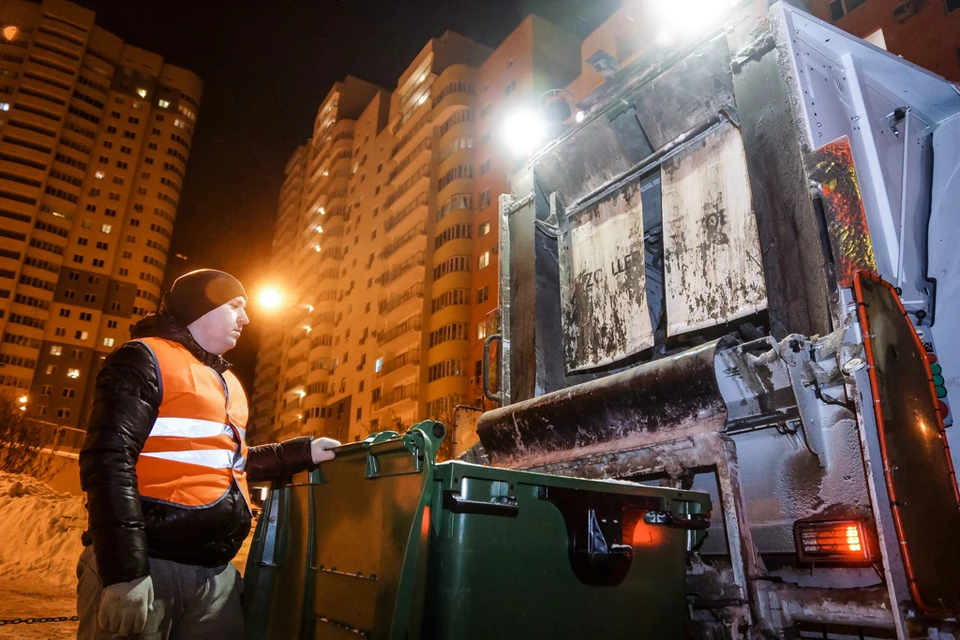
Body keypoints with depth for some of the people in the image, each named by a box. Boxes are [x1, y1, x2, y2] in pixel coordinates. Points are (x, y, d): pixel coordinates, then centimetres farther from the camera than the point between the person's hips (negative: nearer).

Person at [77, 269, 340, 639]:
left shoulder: (226, 383, 19)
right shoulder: (146, 360, -6)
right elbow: (109, 462, -16)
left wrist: (304, 453, 15)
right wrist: (124, 571, -23)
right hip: (147, 565, -7)